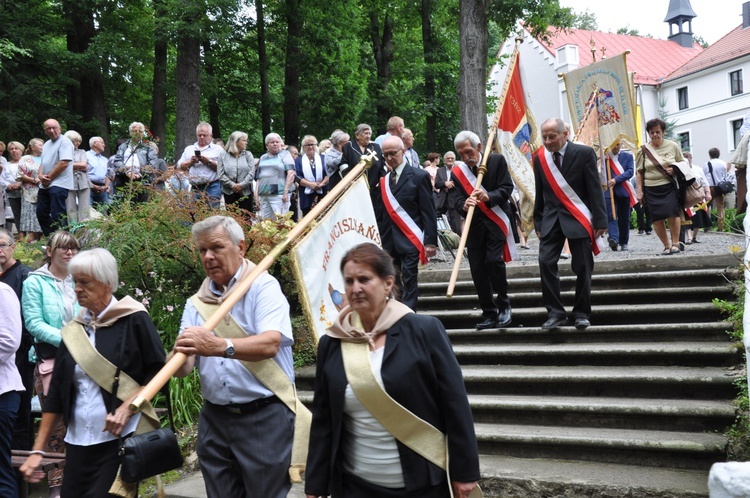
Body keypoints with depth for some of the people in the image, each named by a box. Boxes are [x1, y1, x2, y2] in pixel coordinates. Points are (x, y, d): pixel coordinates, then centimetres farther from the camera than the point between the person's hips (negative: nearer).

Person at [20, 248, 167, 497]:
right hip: (78, 440, 5)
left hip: (122, 438, -5)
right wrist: (37, 450, 9)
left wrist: (127, 406, -19)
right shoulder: (73, 330, 9)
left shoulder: (133, 319, -6)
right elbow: (56, 392, 11)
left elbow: (158, 372, -6)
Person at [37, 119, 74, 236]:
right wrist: (41, 175, -2)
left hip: (58, 184, -9)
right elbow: (43, 163, 20)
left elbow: (64, 163, -18)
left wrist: (49, 178, -12)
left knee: (58, 215, -10)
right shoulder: (46, 144, 19)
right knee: (41, 213, 12)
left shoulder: (64, 141, -8)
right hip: (45, 185, 9)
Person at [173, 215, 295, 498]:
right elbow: (182, 369, 0)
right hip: (214, 418, 5)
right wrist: (180, 355, -24)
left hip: (264, 417, -5)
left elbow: (269, 344, -24)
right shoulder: (197, 303, 8)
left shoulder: (263, 287, -8)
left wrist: (220, 347, -39)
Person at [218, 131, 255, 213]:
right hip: (229, 192, -1)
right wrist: (232, 185, -13)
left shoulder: (248, 155, 8)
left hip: (245, 192, 1)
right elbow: (220, 174, -3)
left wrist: (242, 185, -12)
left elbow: (251, 172, -2)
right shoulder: (223, 155, 5)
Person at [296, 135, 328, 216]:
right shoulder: (299, 161, 13)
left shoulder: (323, 158, 15)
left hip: (322, 194, 0)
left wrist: (321, 184, -13)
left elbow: (329, 174, 4)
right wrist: (310, 184, -13)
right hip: (307, 196, 0)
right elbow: (297, 177, 0)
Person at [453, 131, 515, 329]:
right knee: (477, 269, 1)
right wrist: (464, 205, -28)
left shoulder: (497, 160, -3)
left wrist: (489, 196, -27)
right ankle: (489, 314, 12)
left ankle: (503, 305, 2)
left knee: (493, 260, -19)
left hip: (496, 221, -3)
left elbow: (507, 188, -8)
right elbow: (457, 201, -3)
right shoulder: (457, 172, 2)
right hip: (474, 226, 3)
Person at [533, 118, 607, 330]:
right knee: (546, 262, -8)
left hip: (577, 218, -3)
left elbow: (595, 189, -7)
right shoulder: (539, 158, 5)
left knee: (582, 267, 0)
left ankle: (582, 313, 13)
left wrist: (599, 221, -10)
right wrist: (538, 223, 8)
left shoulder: (584, 153, -6)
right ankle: (555, 312, -1)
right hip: (551, 218, 3)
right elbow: (540, 193, 11)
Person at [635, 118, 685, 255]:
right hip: (651, 189, 1)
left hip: (670, 186, -1)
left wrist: (675, 169, -9)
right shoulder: (643, 150, 6)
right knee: (657, 218, -2)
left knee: (672, 213, -16)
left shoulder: (672, 146, 5)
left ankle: (675, 242, 0)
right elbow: (639, 172, 10)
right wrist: (640, 191, 5)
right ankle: (667, 245, 11)